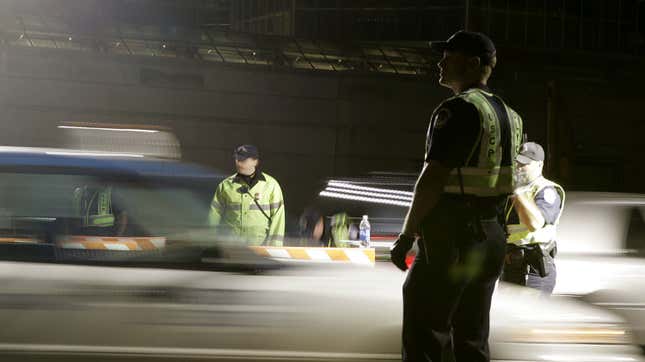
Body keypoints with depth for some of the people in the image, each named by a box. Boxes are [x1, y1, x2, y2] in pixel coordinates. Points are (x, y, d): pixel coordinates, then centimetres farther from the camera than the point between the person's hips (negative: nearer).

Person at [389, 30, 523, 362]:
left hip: (451, 238, -9)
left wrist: (406, 235, -14)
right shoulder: (508, 116, 15)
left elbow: (434, 177, -18)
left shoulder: (458, 110, -13)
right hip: (491, 239, 9)